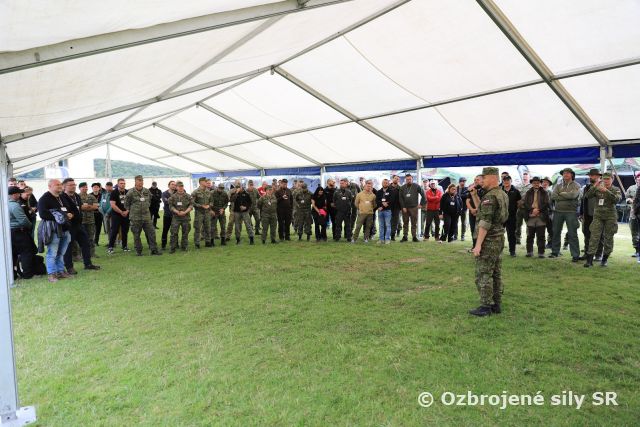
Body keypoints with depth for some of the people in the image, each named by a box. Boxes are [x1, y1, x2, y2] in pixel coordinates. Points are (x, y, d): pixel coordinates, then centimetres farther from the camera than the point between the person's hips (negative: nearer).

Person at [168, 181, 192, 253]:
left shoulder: (188, 196, 4)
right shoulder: (173, 196, 2)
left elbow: (191, 205, 0)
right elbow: (171, 206, -2)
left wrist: (185, 212, -14)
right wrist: (177, 212, -15)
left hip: (186, 217, 2)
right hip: (176, 217, -1)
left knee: (185, 232, 8)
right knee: (174, 233, -4)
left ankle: (184, 247, 20)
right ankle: (172, 248, 3)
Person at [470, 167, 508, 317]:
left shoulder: (490, 197, -18)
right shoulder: (503, 195, 13)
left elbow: (485, 222, -23)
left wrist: (478, 244, -22)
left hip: (489, 240, -10)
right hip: (499, 238, 10)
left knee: (483, 274, -4)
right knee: (496, 273, 13)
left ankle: (486, 307, 0)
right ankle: (496, 304, 19)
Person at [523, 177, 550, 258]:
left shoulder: (544, 193, 10)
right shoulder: (528, 193, 13)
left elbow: (547, 204, 0)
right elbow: (524, 204, 3)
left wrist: (538, 209, -12)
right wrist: (532, 209, -11)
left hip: (541, 217, -1)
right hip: (530, 217, 1)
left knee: (541, 236, 0)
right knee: (530, 236, 5)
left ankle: (541, 253, 5)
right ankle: (529, 252, 12)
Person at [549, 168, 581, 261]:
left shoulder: (576, 185, 1)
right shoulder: (558, 185, 12)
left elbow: (572, 195, -19)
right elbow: (553, 196, -4)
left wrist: (561, 194, -5)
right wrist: (567, 197, -11)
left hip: (571, 212, -4)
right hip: (558, 211, 4)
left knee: (572, 234, -3)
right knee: (556, 232, 10)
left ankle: (575, 255, 1)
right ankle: (555, 252, 22)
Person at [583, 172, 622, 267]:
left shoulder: (616, 190, 3)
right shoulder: (598, 189, 6)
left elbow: (617, 199, -16)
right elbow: (587, 195, -7)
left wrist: (606, 191, -27)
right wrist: (594, 186, -20)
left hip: (610, 216, 0)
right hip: (598, 215, 0)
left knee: (608, 238, 4)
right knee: (594, 237, -7)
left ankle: (604, 259, 18)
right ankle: (589, 259, -9)